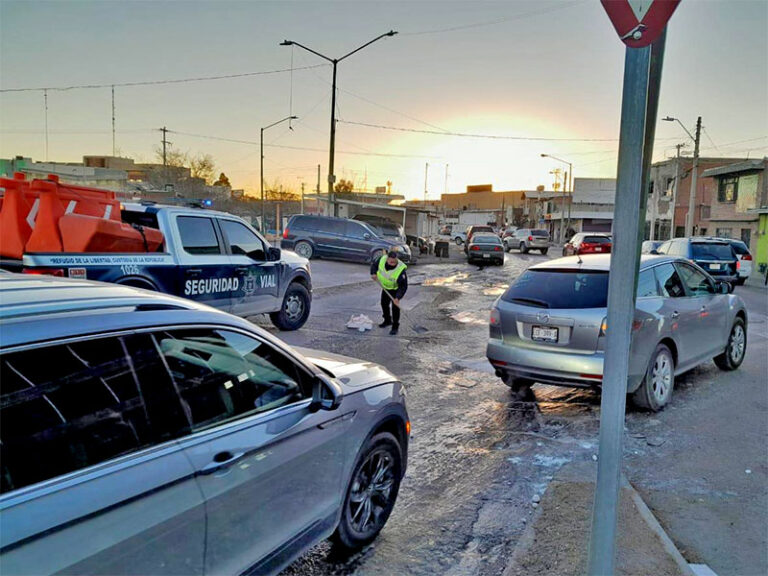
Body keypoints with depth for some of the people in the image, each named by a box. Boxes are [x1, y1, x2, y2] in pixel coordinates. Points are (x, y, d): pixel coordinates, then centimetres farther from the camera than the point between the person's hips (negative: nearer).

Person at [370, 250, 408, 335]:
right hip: (385, 287, 6)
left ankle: (395, 327, 3)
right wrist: (373, 273, -21)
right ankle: (387, 321, 40)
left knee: (395, 307, -11)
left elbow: (403, 286, -33)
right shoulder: (382, 259, -26)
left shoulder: (401, 269, -38)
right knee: (384, 303, 18)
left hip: (396, 289, -6)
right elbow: (374, 264, -2)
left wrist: (398, 297, -41)